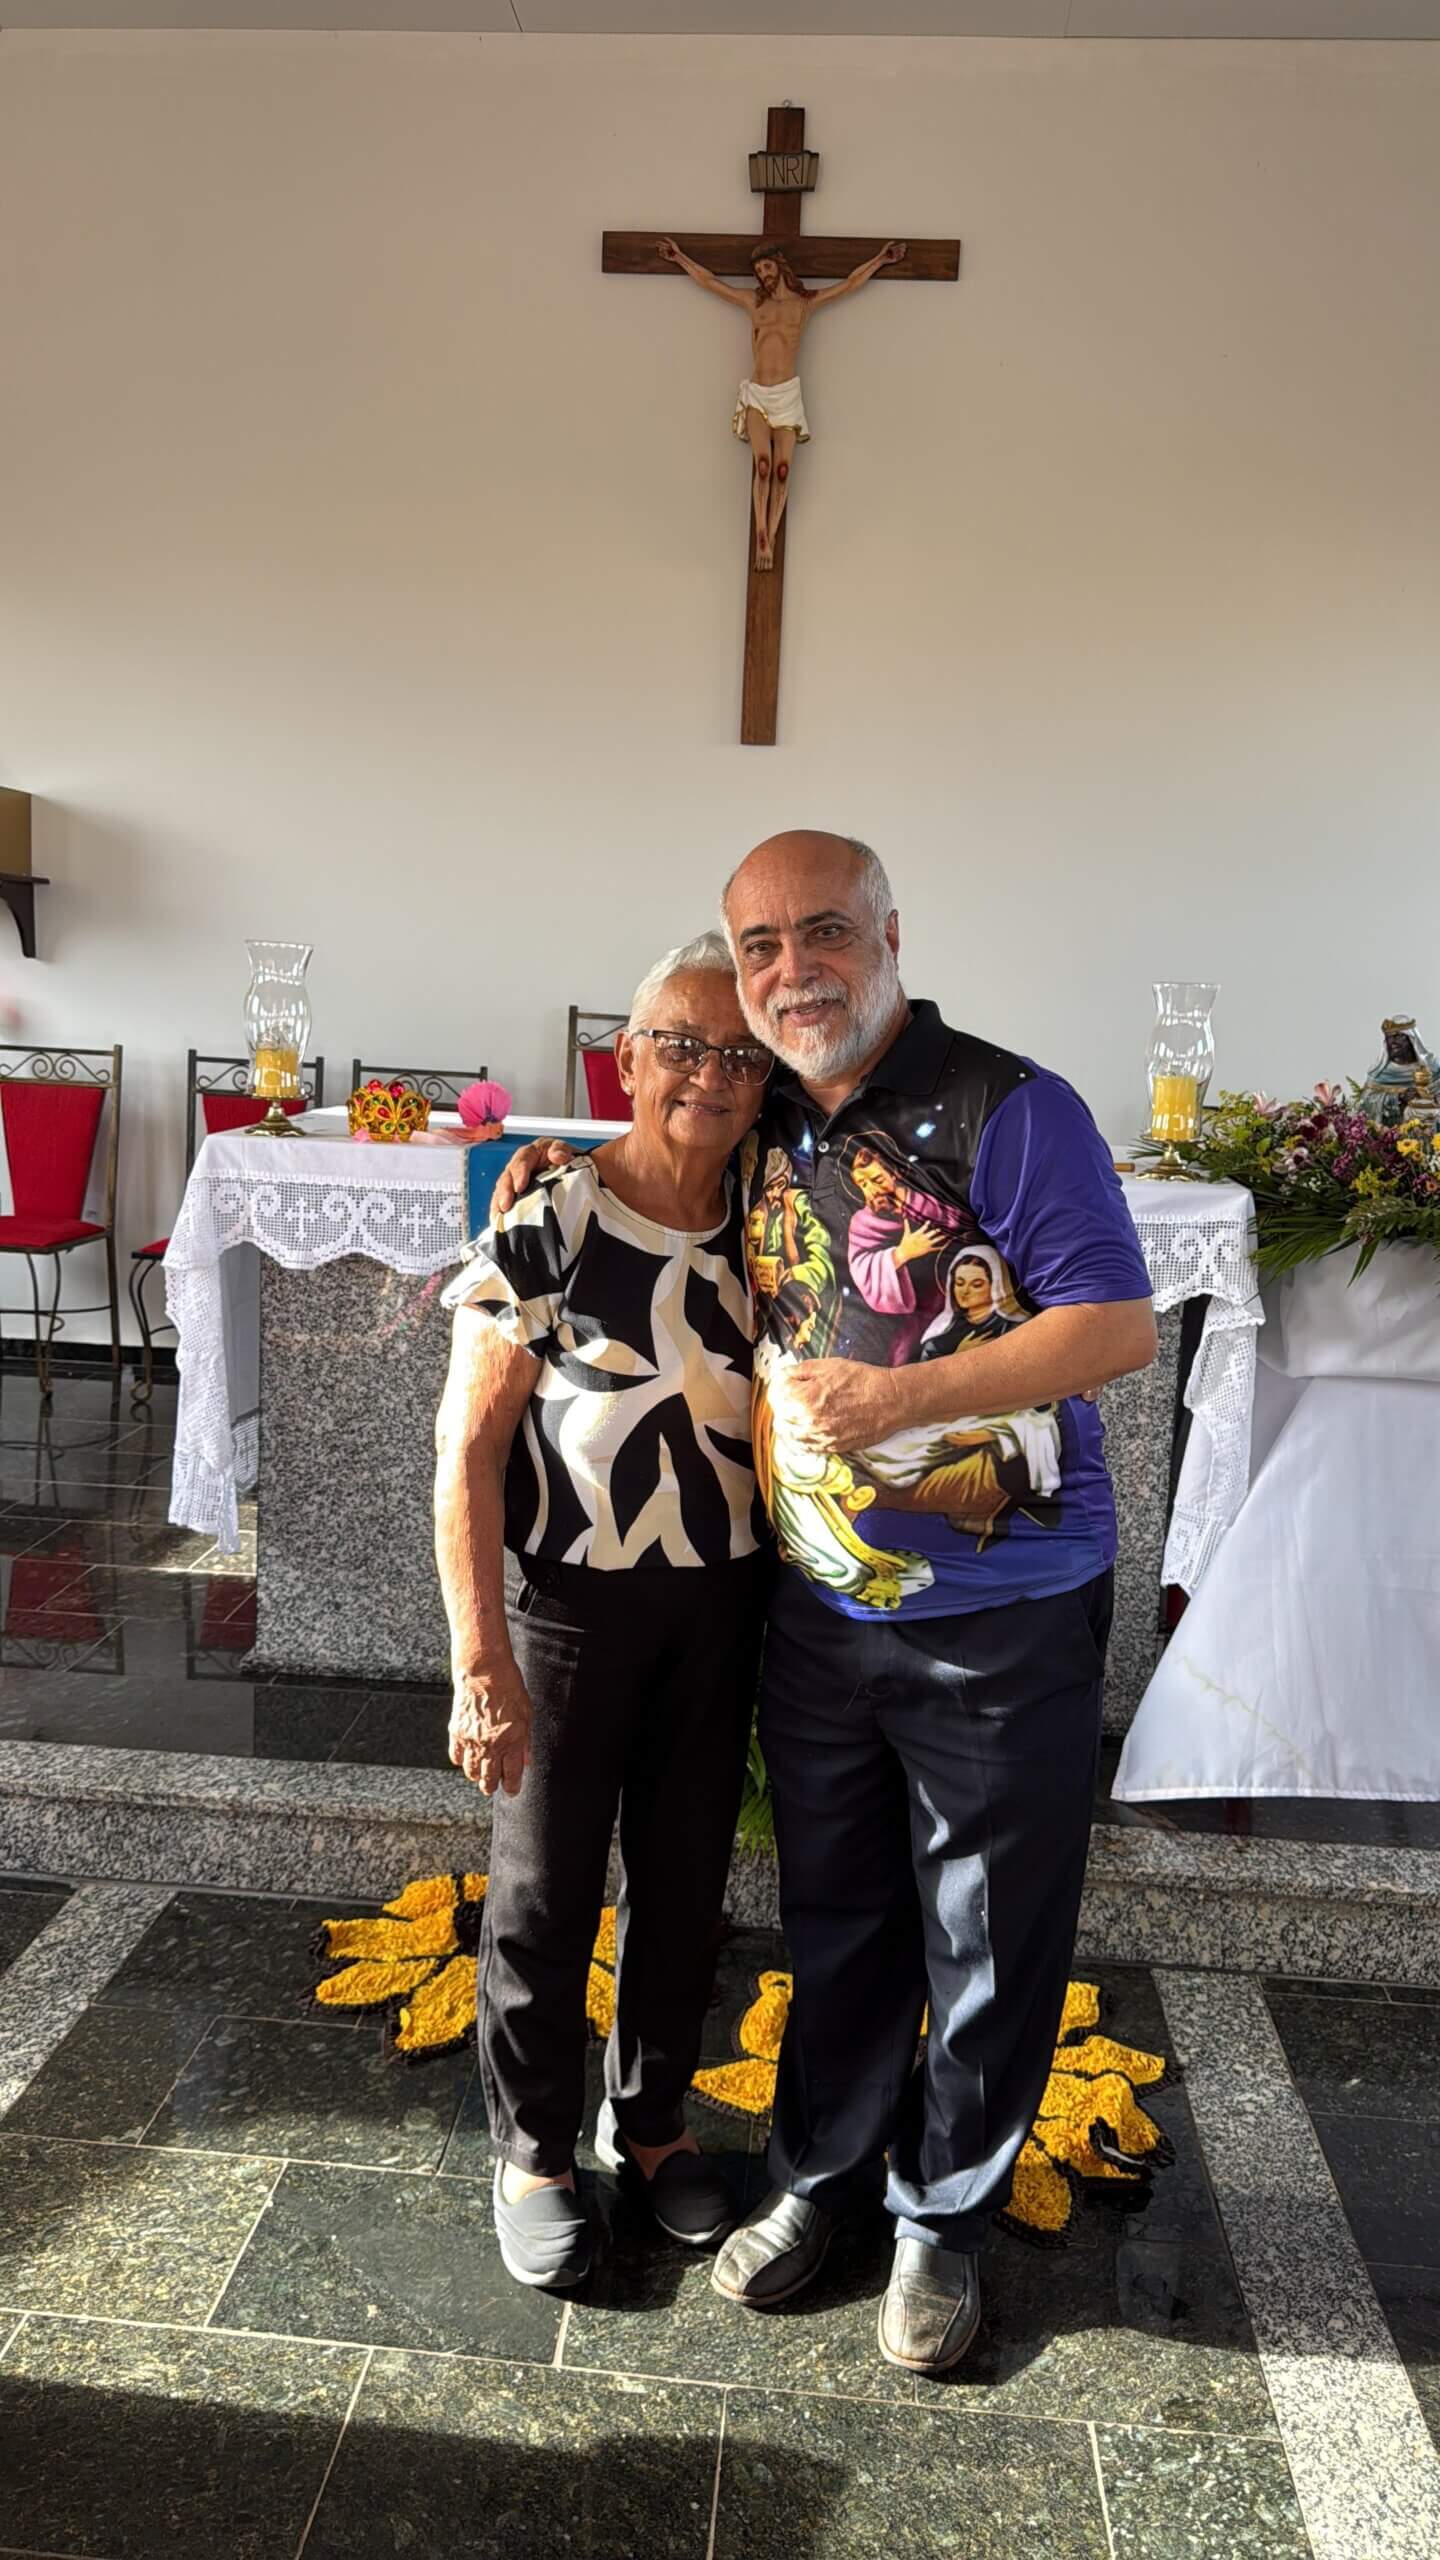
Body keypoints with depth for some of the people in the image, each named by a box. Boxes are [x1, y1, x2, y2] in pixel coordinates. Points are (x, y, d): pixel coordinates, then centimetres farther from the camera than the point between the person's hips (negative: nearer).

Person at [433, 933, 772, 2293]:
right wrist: (481, 1664, -18)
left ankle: (652, 2120, 42)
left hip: (720, 1606, 4)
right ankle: (533, 2151, 36)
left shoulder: (763, 1230, -1)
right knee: (545, 1891, 11)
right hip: (570, 1605, -4)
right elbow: (467, 1453, -15)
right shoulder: (546, 1227, -16)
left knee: (686, 1883, 18)